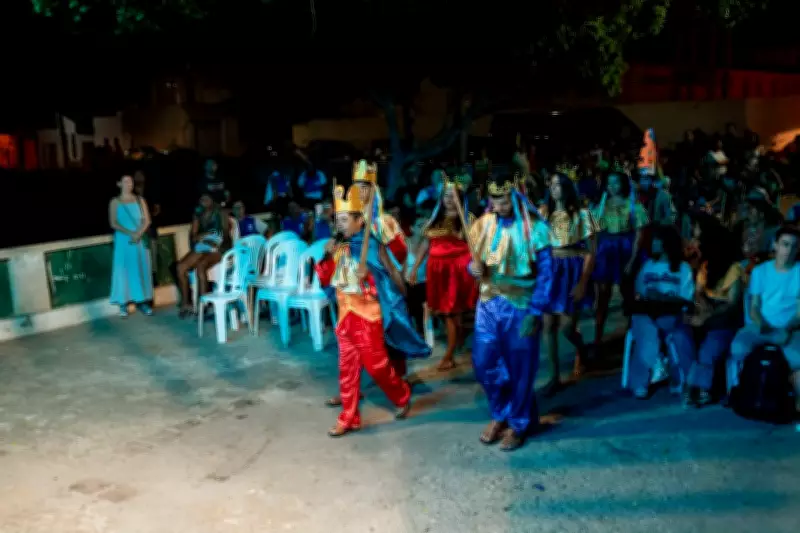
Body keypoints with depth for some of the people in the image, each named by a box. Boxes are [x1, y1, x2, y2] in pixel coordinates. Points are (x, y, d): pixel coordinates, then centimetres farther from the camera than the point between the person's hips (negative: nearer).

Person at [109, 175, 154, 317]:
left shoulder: (140, 200, 9)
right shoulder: (115, 202, 2)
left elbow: (147, 220, 3)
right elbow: (113, 223, -5)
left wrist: (139, 234, -14)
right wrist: (130, 233, -17)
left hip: (140, 240, 2)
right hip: (123, 240, -2)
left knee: (141, 270, 3)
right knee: (124, 270, -2)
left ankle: (142, 301, 7)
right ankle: (123, 304, -1)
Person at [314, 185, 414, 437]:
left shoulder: (372, 246, -12)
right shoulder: (338, 247, 5)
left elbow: (389, 281, -11)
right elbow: (325, 279, 8)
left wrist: (368, 276, -28)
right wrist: (328, 256, -7)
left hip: (367, 315, -6)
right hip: (345, 314, 6)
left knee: (375, 364, 0)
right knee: (347, 367, 10)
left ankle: (402, 395, 26)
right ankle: (349, 417, 19)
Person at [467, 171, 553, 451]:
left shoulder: (534, 227, -10)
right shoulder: (482, 225, 2)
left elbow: (545, 273, -9)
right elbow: (475, 260, 14)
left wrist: (535, 312, -15)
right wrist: (473, 267, -12)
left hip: (521, 307, -4)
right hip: (488, 304, 4)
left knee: (520, 369, 5)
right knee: (484, 363, 5)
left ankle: (518, 424, 24)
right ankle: (500, 414, 29)